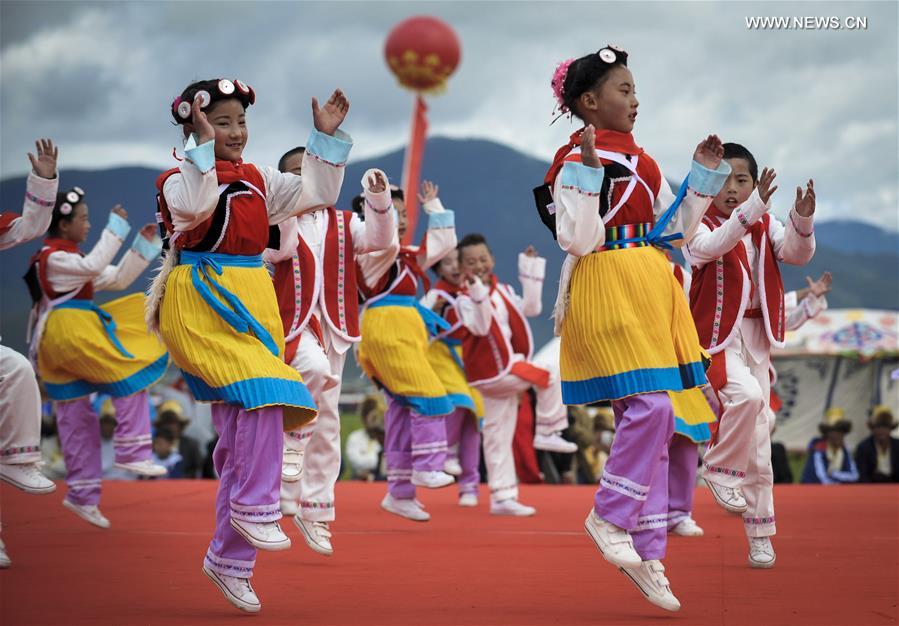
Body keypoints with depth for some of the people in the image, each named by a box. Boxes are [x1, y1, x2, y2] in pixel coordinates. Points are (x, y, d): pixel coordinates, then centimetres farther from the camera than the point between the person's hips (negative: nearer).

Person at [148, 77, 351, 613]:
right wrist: (204, 145, -28)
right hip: (204, 302, -7)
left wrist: (328, 138, 8)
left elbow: (316, 194, 16)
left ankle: (230, 558, 11)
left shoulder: (258, 180, 16)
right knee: (263, 390, -28)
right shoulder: (181, 178, -4)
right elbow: (195, 208, -26)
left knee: (242, 429, 4)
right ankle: (256, 508, -15)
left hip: (253, 301, 7)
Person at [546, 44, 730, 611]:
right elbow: (578, 241, -17)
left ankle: (647, 555, 10)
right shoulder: (578, 160, -7)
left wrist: (705, 177, 13)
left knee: (650, 419, 6)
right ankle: (609, 516, 0)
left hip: (651, 288, 8)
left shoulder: (638, 158, 17)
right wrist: (588, 170, -24)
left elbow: (674, 229, 19)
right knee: (650, 406, -19)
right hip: (606, 287, -8)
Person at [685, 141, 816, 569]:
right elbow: (713, 246, -28)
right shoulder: (699, 228, -5)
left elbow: (797, 254, -6)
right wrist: (755, 207, -40)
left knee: (759, 442, 5)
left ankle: (760, 536, 14)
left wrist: (802, 219, -26)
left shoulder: (765, 227, 9)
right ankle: (720, 469, -7)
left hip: (756, 337, 5)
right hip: (716, 336, -5)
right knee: (745, 394, -33)